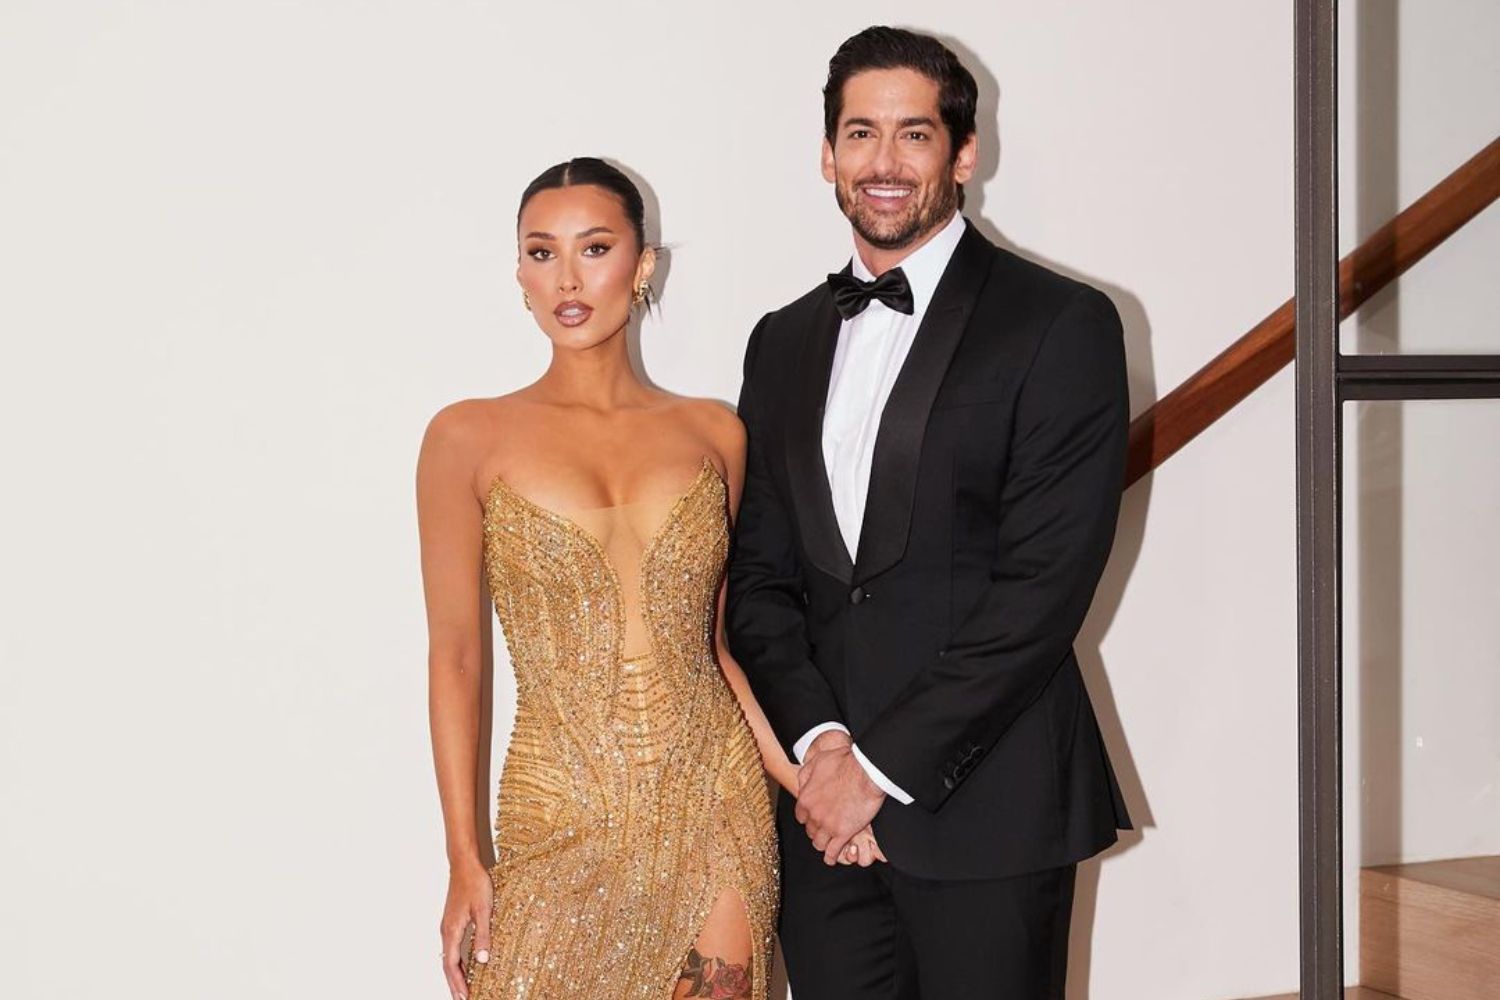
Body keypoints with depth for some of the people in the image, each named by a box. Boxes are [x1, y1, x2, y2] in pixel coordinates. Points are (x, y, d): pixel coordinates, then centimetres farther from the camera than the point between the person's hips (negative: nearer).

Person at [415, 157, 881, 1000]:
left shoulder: (713, 434, 6)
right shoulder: (471, 439, -2)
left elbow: (719, 642, 12)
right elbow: (454, 656, -1)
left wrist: (803, 774, 0)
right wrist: (464, 861, -4)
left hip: (716, 805, 2)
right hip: (564, 815, -2)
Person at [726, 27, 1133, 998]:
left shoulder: (1062, 324, -5)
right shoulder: (783, 343, 13)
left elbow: (1044, 584, -12)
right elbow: (759, 574, 10)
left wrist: (884, 764, -12)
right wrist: (818, 739, -7)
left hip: (986, 810, -4)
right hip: (823, 809, 4)